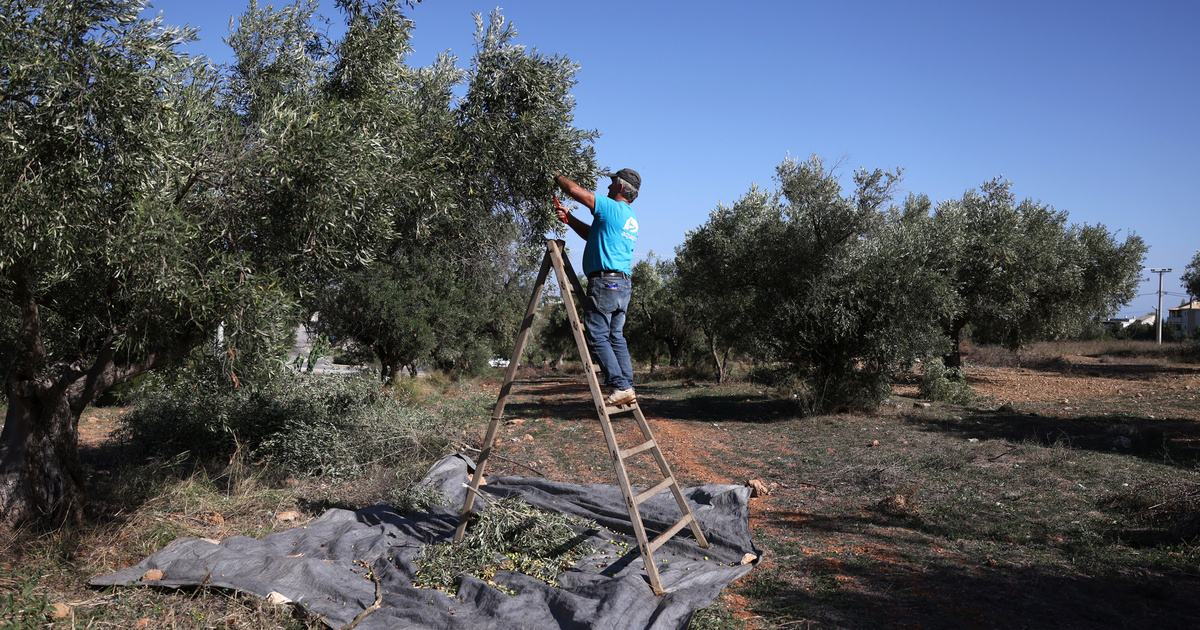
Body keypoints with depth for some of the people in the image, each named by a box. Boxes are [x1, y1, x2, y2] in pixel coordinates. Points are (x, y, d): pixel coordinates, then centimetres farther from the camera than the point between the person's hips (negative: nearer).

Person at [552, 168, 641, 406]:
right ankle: (628, 388, 6)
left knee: (597, 337, -7)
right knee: (616, 337, 10)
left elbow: (575, 190, -8)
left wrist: (557, 177, 11)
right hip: (622, 284, 9)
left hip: (604, 282, -9)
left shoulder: (612, 208, -8)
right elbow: (593, 234, 28)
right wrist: (569, 218, 22)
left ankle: (620, 387, -12)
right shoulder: (630, 217, 20)